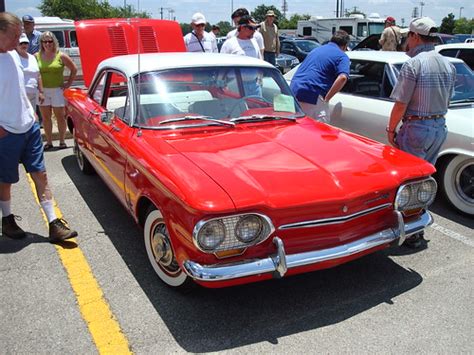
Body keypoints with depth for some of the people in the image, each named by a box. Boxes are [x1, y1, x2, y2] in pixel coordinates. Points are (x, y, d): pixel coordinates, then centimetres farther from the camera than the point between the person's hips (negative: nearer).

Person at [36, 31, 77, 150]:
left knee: (60, 116, 4)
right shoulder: (37, 56, 1)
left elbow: (74, 69, 3)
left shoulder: (61, 56, -5)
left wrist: (69, 83, 1)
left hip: (57, 90, -2)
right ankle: (49, 142, 17)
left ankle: (62, 141, 15)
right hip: (42, 91, 2)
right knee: (45, 117, 8)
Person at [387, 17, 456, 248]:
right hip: (440, 128, 8)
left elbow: (400, 104, -17)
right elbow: (446, 101, 14)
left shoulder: (413, 65, -16)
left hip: (416, 129, -8)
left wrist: (391, 129, -6)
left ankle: (410, 235, 9)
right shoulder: (448, 65, 8)